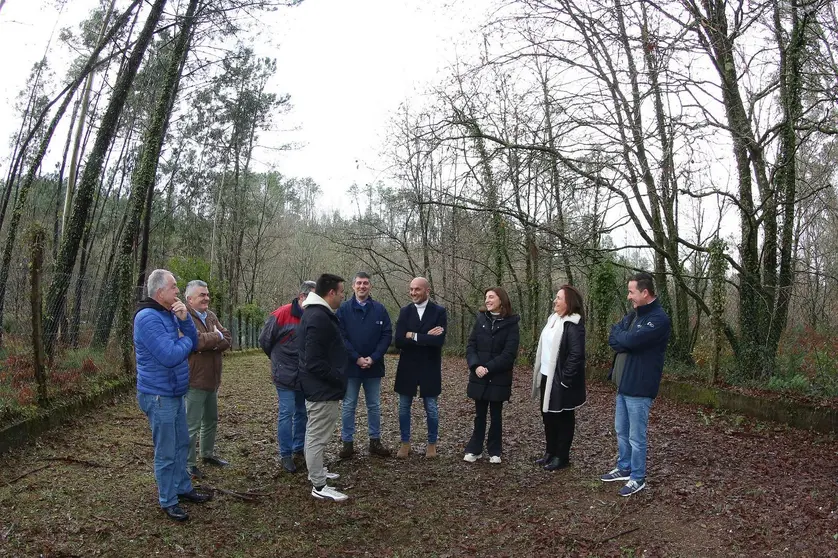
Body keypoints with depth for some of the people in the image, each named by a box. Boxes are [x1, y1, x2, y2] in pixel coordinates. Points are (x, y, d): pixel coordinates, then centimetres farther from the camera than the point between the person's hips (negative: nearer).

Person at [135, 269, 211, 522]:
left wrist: (184, 319, -10)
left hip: (175, 393, 9)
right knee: (166, 453, 2)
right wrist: (185, 340, -9)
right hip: (159, 396, -9)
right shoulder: (148, 318, -22)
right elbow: (170, 356, -29)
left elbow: (193, 342, 6)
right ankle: (168, 501, 16)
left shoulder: (169, 313, 9)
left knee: (182, 444, 19)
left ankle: (183, 487, 34)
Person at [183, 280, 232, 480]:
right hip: (195, 381, -9)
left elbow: (227, 340, 2)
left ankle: (208, 454, 38)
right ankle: (188, 464, 12)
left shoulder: (211, 315, 10)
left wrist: (209, 342, -18)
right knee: (192, 425, 0)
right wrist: (216, 336, -11)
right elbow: (196, 341, -29)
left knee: (211, 420, 21)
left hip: (212, 380, 9)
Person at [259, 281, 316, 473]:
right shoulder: (281, 315, -16)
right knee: (286, 413, -1)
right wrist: (279, 360, 7)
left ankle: (299, 450, 27)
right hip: (286, 375, -5)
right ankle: (285, 455, 10)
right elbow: (265, 340, -5)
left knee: (302, 413, 14)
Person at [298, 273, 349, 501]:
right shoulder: (319, 318, -24)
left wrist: (337, 378, 16)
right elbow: (314, 362, -28)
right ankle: (319, 487, 7)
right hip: (323, 390, -11)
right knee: (318, 437, -2)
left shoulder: (316, 313, 11)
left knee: (314, 434, 22)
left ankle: (316, 471, 38)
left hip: (318, 387, 11)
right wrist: (339, 379, -18)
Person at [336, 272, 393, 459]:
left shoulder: (379, 309, 1)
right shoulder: (343, 309, -3)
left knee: (374, 406, 11)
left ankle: (375, 442, 22)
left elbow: (387, 335, -2)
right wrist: (357, 358, -14)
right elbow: (340, 337, -7)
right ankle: (348, 442, 16)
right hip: (350, 366, -1)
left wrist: (373, 358, -12)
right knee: (349, 406, 6)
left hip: (373, 366, 2)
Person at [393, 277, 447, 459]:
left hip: (429, 368, -2)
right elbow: (399, 341, -11)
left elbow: (439, 341, -21)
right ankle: (405, 443, 26)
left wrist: (414, 336, -17)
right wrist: (426, 337, -19)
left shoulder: (439, 311, -8)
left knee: (431, 408, 9)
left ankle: (432, 444, 25)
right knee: (404, 407, 11)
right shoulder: (405, 311, 0)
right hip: (407, 367, 3)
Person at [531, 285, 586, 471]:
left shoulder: (573, 325, -18)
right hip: (547, 377, 9)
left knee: (563, 419, 6)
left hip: (560, 380, -9)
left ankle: (562, 457, 18)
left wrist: (565, 379, -22)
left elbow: (576, 355, -24)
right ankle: (550, 452, 32)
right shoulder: (553, 319, 10)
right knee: (548, 416, 18)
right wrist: (538, 373, 12)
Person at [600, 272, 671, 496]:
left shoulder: (659, 319, -18)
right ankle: (624, 468, 36)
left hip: (639, 387, -9)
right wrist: (626, 341, -15)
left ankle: (638, 478, 17)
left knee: (636, 436, 3)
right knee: (621, 431, 20)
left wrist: (619, 334, -6)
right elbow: (613, 339, 4)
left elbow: (630, 340, -27)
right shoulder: (634, 314, 11)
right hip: (623, 384, 9)